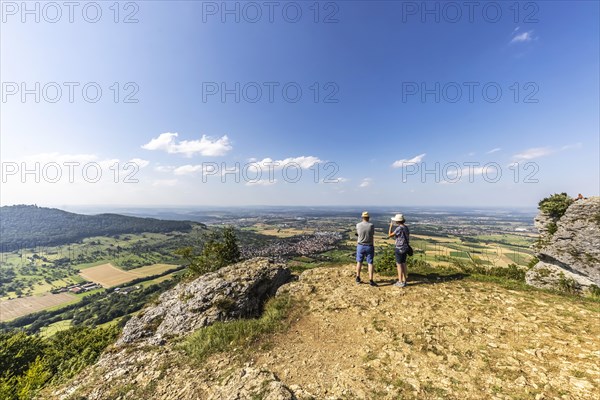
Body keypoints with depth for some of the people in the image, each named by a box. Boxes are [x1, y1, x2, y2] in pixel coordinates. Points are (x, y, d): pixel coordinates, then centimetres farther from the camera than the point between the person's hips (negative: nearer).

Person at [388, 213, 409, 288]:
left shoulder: (399, 228, -22)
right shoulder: (406, 227, 7)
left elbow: (390, 235, -15)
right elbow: (407, 237, 14)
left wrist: (391, 226, -6)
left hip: (400, 249, -9)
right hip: (405, 248, 9)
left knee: (399, 265, 0)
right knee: (403, 264, 15)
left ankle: (400, 282, 6)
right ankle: (404, 281, 22)